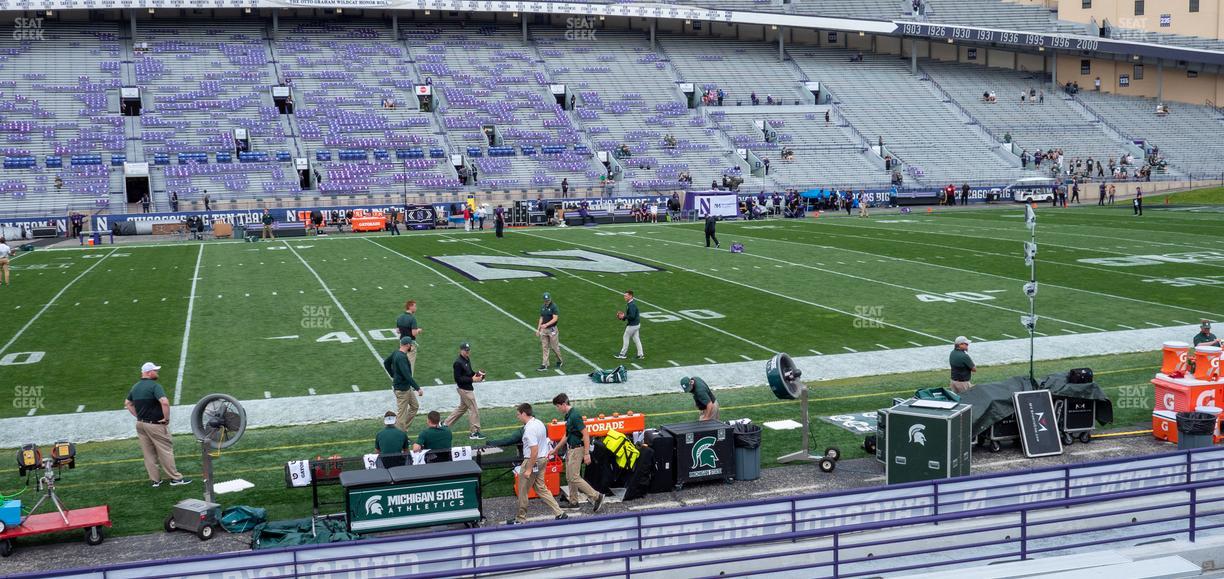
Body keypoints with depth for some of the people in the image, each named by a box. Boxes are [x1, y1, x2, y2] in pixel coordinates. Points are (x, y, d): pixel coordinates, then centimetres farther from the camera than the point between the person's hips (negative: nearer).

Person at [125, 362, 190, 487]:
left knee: (148, 453, 13)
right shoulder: (154, 385, -17)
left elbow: (127, 403, 21)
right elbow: (164, 402, -31)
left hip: (140, 424, 7)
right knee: (166, 451, 2)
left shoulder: (135, 387, 9)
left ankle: (155, 480, 18)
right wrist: (166, 418, -18)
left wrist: (138, 416, 16)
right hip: (155, 424, -7)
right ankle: (175, 478, 7)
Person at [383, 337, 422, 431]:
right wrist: (418, 389, -30)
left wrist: (394, 376, 23)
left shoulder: (396, 353, 4)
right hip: (401, 389, -10)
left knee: (415, 406, 18)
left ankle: (403, 428, 24)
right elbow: (407, 375, -31)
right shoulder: (402, 357, -26)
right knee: (402, 413, -1)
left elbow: (386, 362, 21)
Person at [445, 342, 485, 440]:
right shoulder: (458, 362, -21)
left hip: (468, 387, 10)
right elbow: (458, 379, -23)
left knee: (462, 407, 22)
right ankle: (475, 433, 5)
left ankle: (445, 424, 30)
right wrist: (472, 379, -25)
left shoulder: (467, 359, 8)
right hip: (464, 389, -10)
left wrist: (477, 373, -1)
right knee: (475, 410, -3)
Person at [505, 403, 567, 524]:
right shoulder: (539, 423, 7)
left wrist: (529, 469, -22)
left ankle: (520, 519, 15)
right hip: (543, 459, 9)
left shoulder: (530, 429, -23)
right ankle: (559, 513, 9)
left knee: (522, 491, 4)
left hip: (532, 461, -9)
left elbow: (534, 451, -26)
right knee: (541, 488, 14)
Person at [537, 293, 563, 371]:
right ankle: (544, 365, 7)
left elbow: (555, 319, -18)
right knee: (544, 348, 5)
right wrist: (538, 329, 13)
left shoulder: (554, 306, -11)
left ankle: (559, 361, 24)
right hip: (543, 330, 6)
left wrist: (546, 324, -28)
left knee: (555, 347, 3)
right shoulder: (542, 307, 10)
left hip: (552, 329, -6)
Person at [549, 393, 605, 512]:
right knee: (569, 477, 14)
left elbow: (585, 434, -22)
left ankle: (596, 496, -8)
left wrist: (586, 453, -24)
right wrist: (556, 449, 26)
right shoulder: (567, 416, 11)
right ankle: (573, 502, 23)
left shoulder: (575, 416, -20)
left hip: (577, 449, -10)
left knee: (574, 477, -10)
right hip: (570, 449, 10)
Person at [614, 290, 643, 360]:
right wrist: (623, 314, 4)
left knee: (625, 338, 2)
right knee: (636, 338, 14)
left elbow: (632, 316, -30)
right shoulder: (630, 303, 8)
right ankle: (640, 354, 17)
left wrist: (624, 316, -18)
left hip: (632, 325, -10)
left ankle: (622, 354, 12)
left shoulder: (631, 305, -25)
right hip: (636, 324, 10)